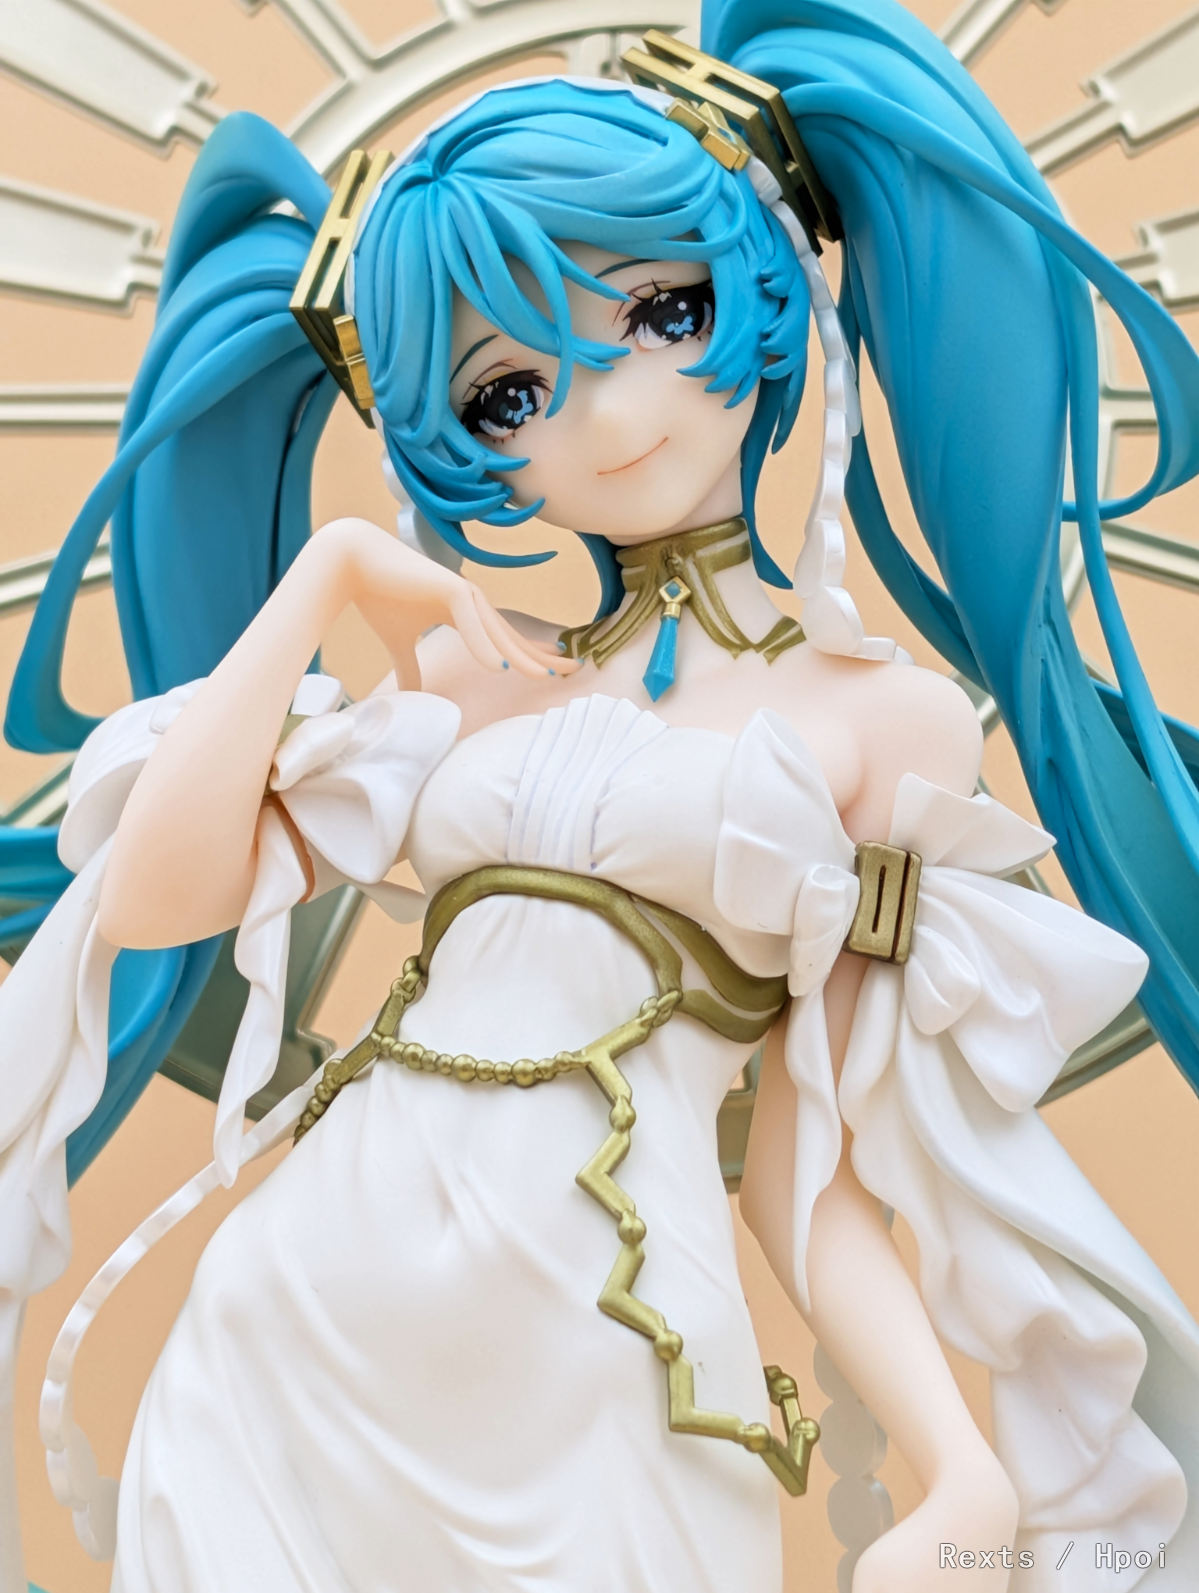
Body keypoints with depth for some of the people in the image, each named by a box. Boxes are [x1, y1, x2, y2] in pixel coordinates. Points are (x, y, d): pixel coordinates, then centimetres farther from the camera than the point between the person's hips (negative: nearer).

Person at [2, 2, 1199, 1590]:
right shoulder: (471, 668, 8)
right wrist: (320, 576, 0)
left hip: (581, 1375, -3)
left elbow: (813, 1158, -2)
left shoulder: (889, 710, -1)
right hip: (283, 1320, 4)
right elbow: (155, 898, -1)